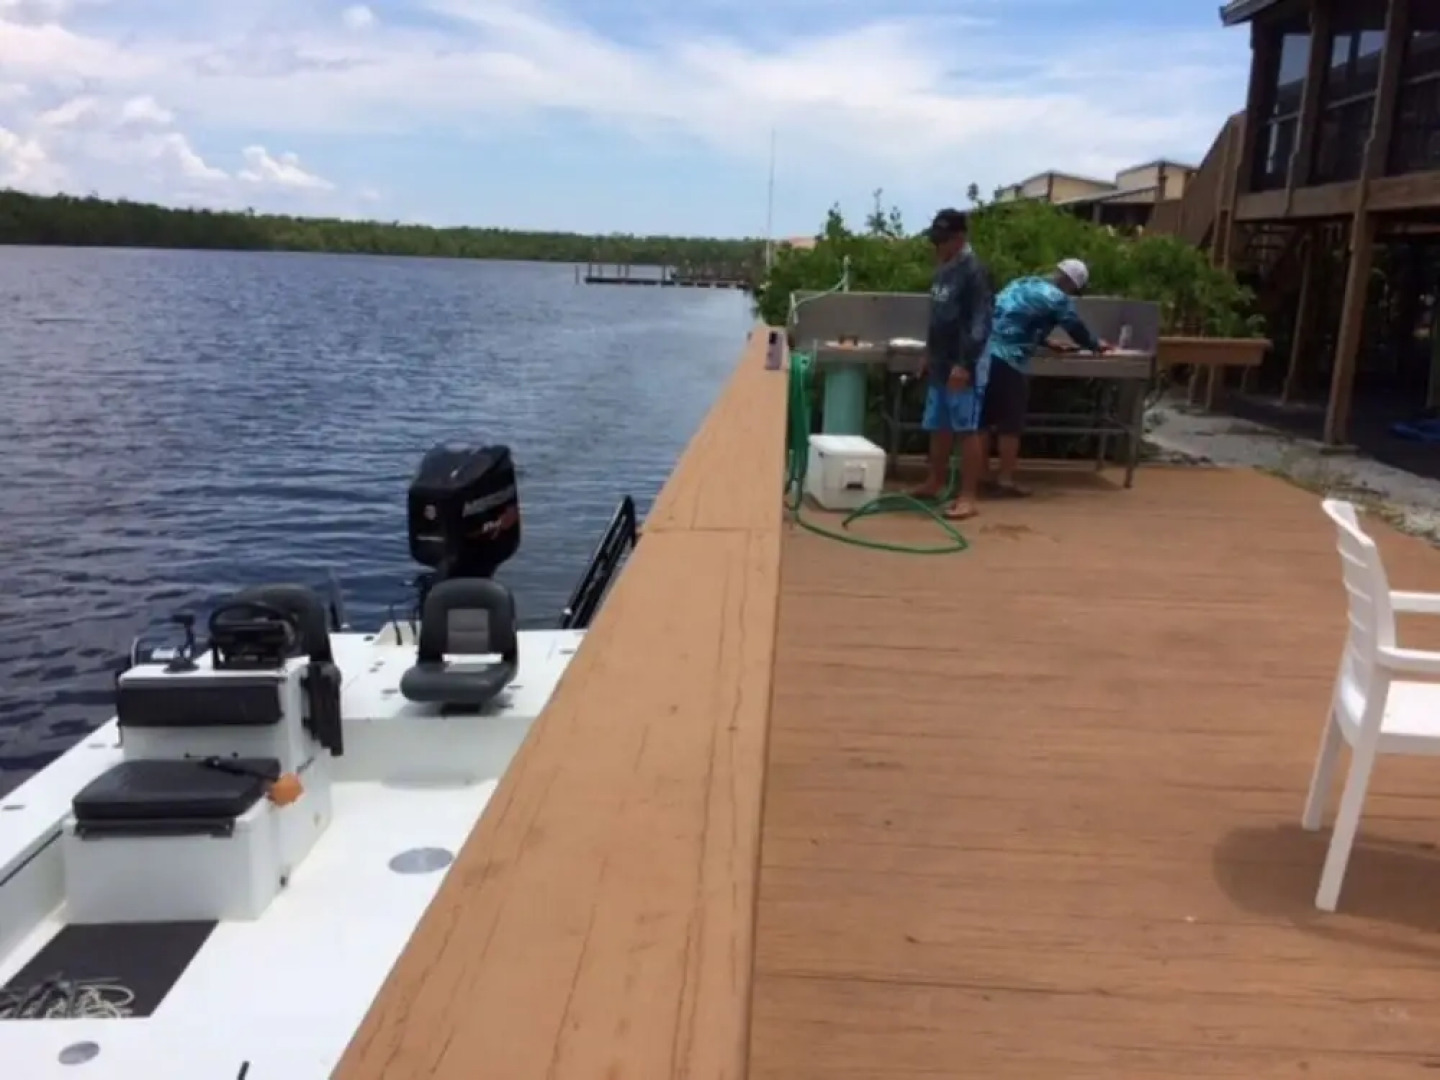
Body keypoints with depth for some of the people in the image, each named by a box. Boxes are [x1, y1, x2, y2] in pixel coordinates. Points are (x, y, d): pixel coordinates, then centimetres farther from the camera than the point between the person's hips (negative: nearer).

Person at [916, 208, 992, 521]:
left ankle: (968, 497, -3)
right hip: (940, 364, 9)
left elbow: (980, 323, -19)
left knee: (967, 430, -6)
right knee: (938, 427, 16)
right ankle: (935, 483, 29)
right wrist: (929, 354, 23)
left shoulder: (973, 272, -13)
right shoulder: (942, 270, 14)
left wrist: (964, 364, -23)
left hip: (962, 366, -9)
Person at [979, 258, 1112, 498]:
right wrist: (1097, 345, 28)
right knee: (1010, 422, 2)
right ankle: (1005, 480, 5)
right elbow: (1077, 330, 10)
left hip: (984, 353, 8)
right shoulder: (1056, 298, -1)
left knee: (984, 418, 12)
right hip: (1008, 359, -8)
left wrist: (1047, 343, 40)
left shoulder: (1023, 283, 22)